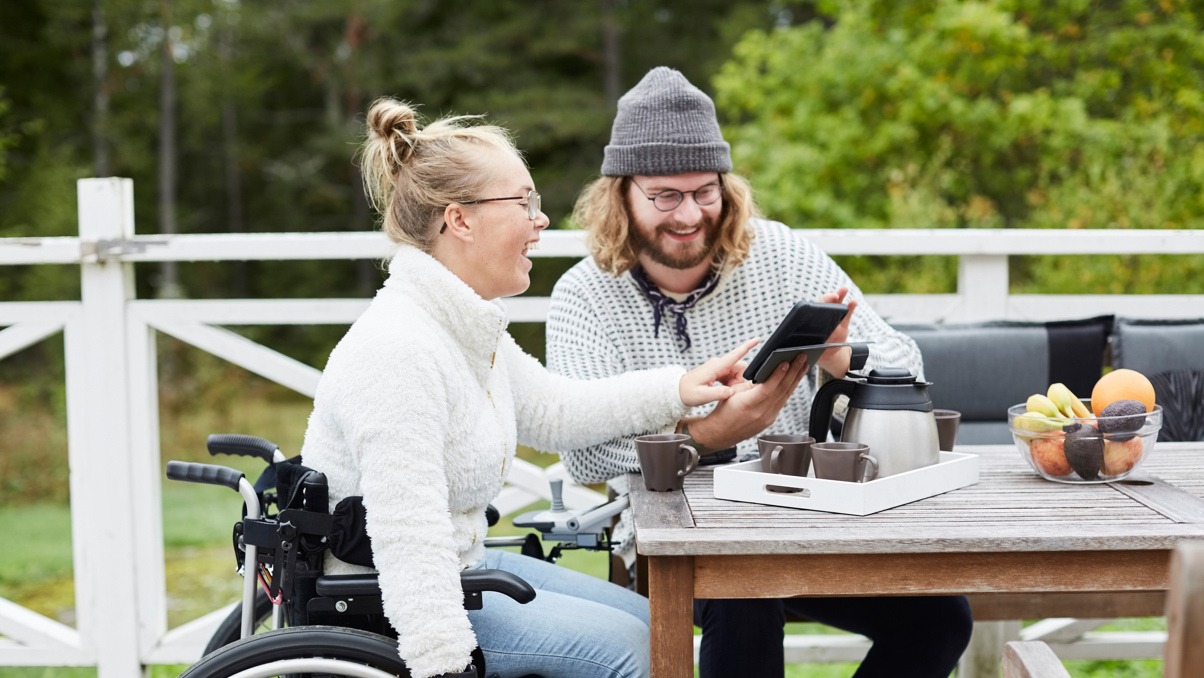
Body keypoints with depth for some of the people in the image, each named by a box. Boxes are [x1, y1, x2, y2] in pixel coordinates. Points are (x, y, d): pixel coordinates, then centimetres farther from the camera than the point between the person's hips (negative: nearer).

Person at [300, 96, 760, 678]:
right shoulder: (397, 351, -28)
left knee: (644, 619, 12)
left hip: (461, 564, 10)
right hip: (378, 606, -10)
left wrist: (677, 390, 11)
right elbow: (409, 544, -34)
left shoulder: (466, 325, 5)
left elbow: (553, 412, 18)